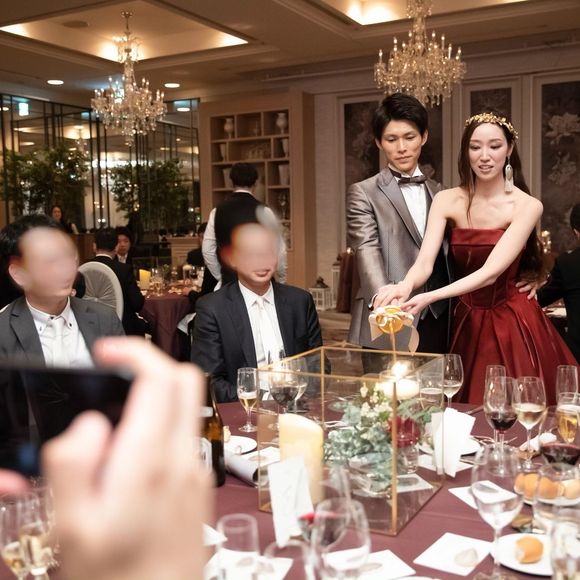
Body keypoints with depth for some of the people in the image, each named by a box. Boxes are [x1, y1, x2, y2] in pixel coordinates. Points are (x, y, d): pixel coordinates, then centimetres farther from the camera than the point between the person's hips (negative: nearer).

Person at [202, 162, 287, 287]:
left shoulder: (217, 211, 3)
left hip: (229, 282, 3)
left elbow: (207, 250, 5)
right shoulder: (264, 212, -6)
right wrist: (281, 282, 10)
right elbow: (279, 250, -4)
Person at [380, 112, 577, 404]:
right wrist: (405, 287, -39)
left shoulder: (527, 206, -12)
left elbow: (491, 271, -23)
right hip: (466, 321, 2)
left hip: (513, 323, -2)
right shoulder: (447, 201, -4)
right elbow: (424, 262, -15)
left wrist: (430, 297, -36)